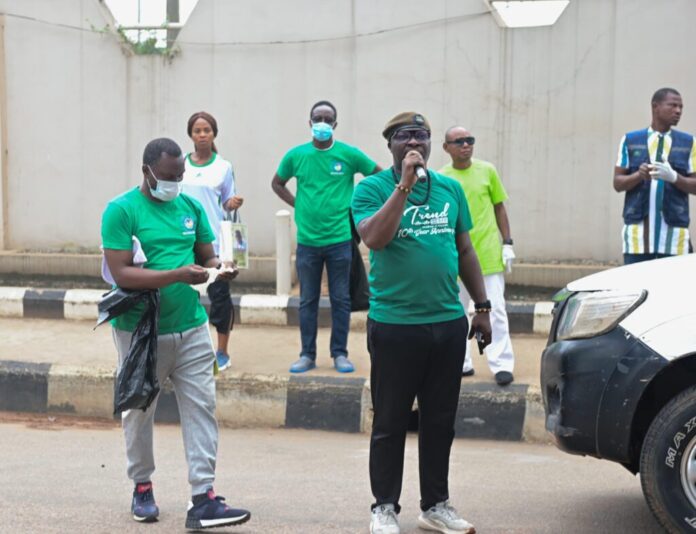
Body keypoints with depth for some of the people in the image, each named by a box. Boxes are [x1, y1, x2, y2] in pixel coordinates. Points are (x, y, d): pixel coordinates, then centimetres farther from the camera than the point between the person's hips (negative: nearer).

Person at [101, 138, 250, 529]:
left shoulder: (191, 206, 7)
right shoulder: (121, 210, -9)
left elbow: (208, 255, 13)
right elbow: (122, 275, -17)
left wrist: (218, 268, -11)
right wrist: (178, 275, -26)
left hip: (191, 327, 4)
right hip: (140, 331, -3)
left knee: (202, 408, -3)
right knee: (140, 411, 11)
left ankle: (203, 499, -1)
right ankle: (142, 487, 30)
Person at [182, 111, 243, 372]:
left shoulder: (223, 167, 2)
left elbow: (227, 203, 7)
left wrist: (234, 204, -14)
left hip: (215, 241, -2)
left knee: (219, 295, 0)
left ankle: (222, 352, 11)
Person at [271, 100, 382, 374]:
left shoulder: (349, 154, -4)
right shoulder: (296, 155, 0)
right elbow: (277, 183, 16)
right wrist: (297, 205, 3)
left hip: (340, 240, -1)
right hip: (307, 241, 1)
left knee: (341, 300, 6)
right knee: (307, 301, 8)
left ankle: (340, 354, 16)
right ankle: (307, 354, 18)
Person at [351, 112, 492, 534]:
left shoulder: (451, 189, 10)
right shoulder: (373, 188, -4)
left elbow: (465, 250, 16)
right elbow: (375, 238, -21)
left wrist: (483, 307, 13)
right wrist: (404, 185, -22)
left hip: (449, 324, 5)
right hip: (395, 325, -4)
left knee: (440, 423, 13)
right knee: (391, 423, 4)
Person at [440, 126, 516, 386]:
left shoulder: (487, 170, 2)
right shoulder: (441, 178, 1)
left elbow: (499, 208, 8)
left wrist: (507, 243, 3)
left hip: (489, 254, -1)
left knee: (496, 310, -3)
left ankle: (502, 364, 2)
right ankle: (461, 362, 21)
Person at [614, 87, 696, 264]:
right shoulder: (630, 140, 9)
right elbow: (618, 183, 6)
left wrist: (673, 177, -15)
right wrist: (639, 175, -15)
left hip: (674, 232, 0)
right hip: (637, 230, 0)